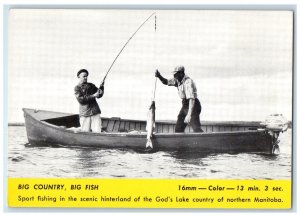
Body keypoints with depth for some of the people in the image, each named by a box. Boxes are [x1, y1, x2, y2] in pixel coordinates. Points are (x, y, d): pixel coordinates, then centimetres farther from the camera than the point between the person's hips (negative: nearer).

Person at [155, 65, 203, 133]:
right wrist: (159, 76, -8)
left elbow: (192, 99, -33)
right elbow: (166, 82, 14)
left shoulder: (188, 82, -25)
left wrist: (189, 114, -42)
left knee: (196, 128, -20)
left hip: (193, 106, -9)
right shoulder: (178, 80, 3)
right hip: (185, 106, 9)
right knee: (178, 129, 9)